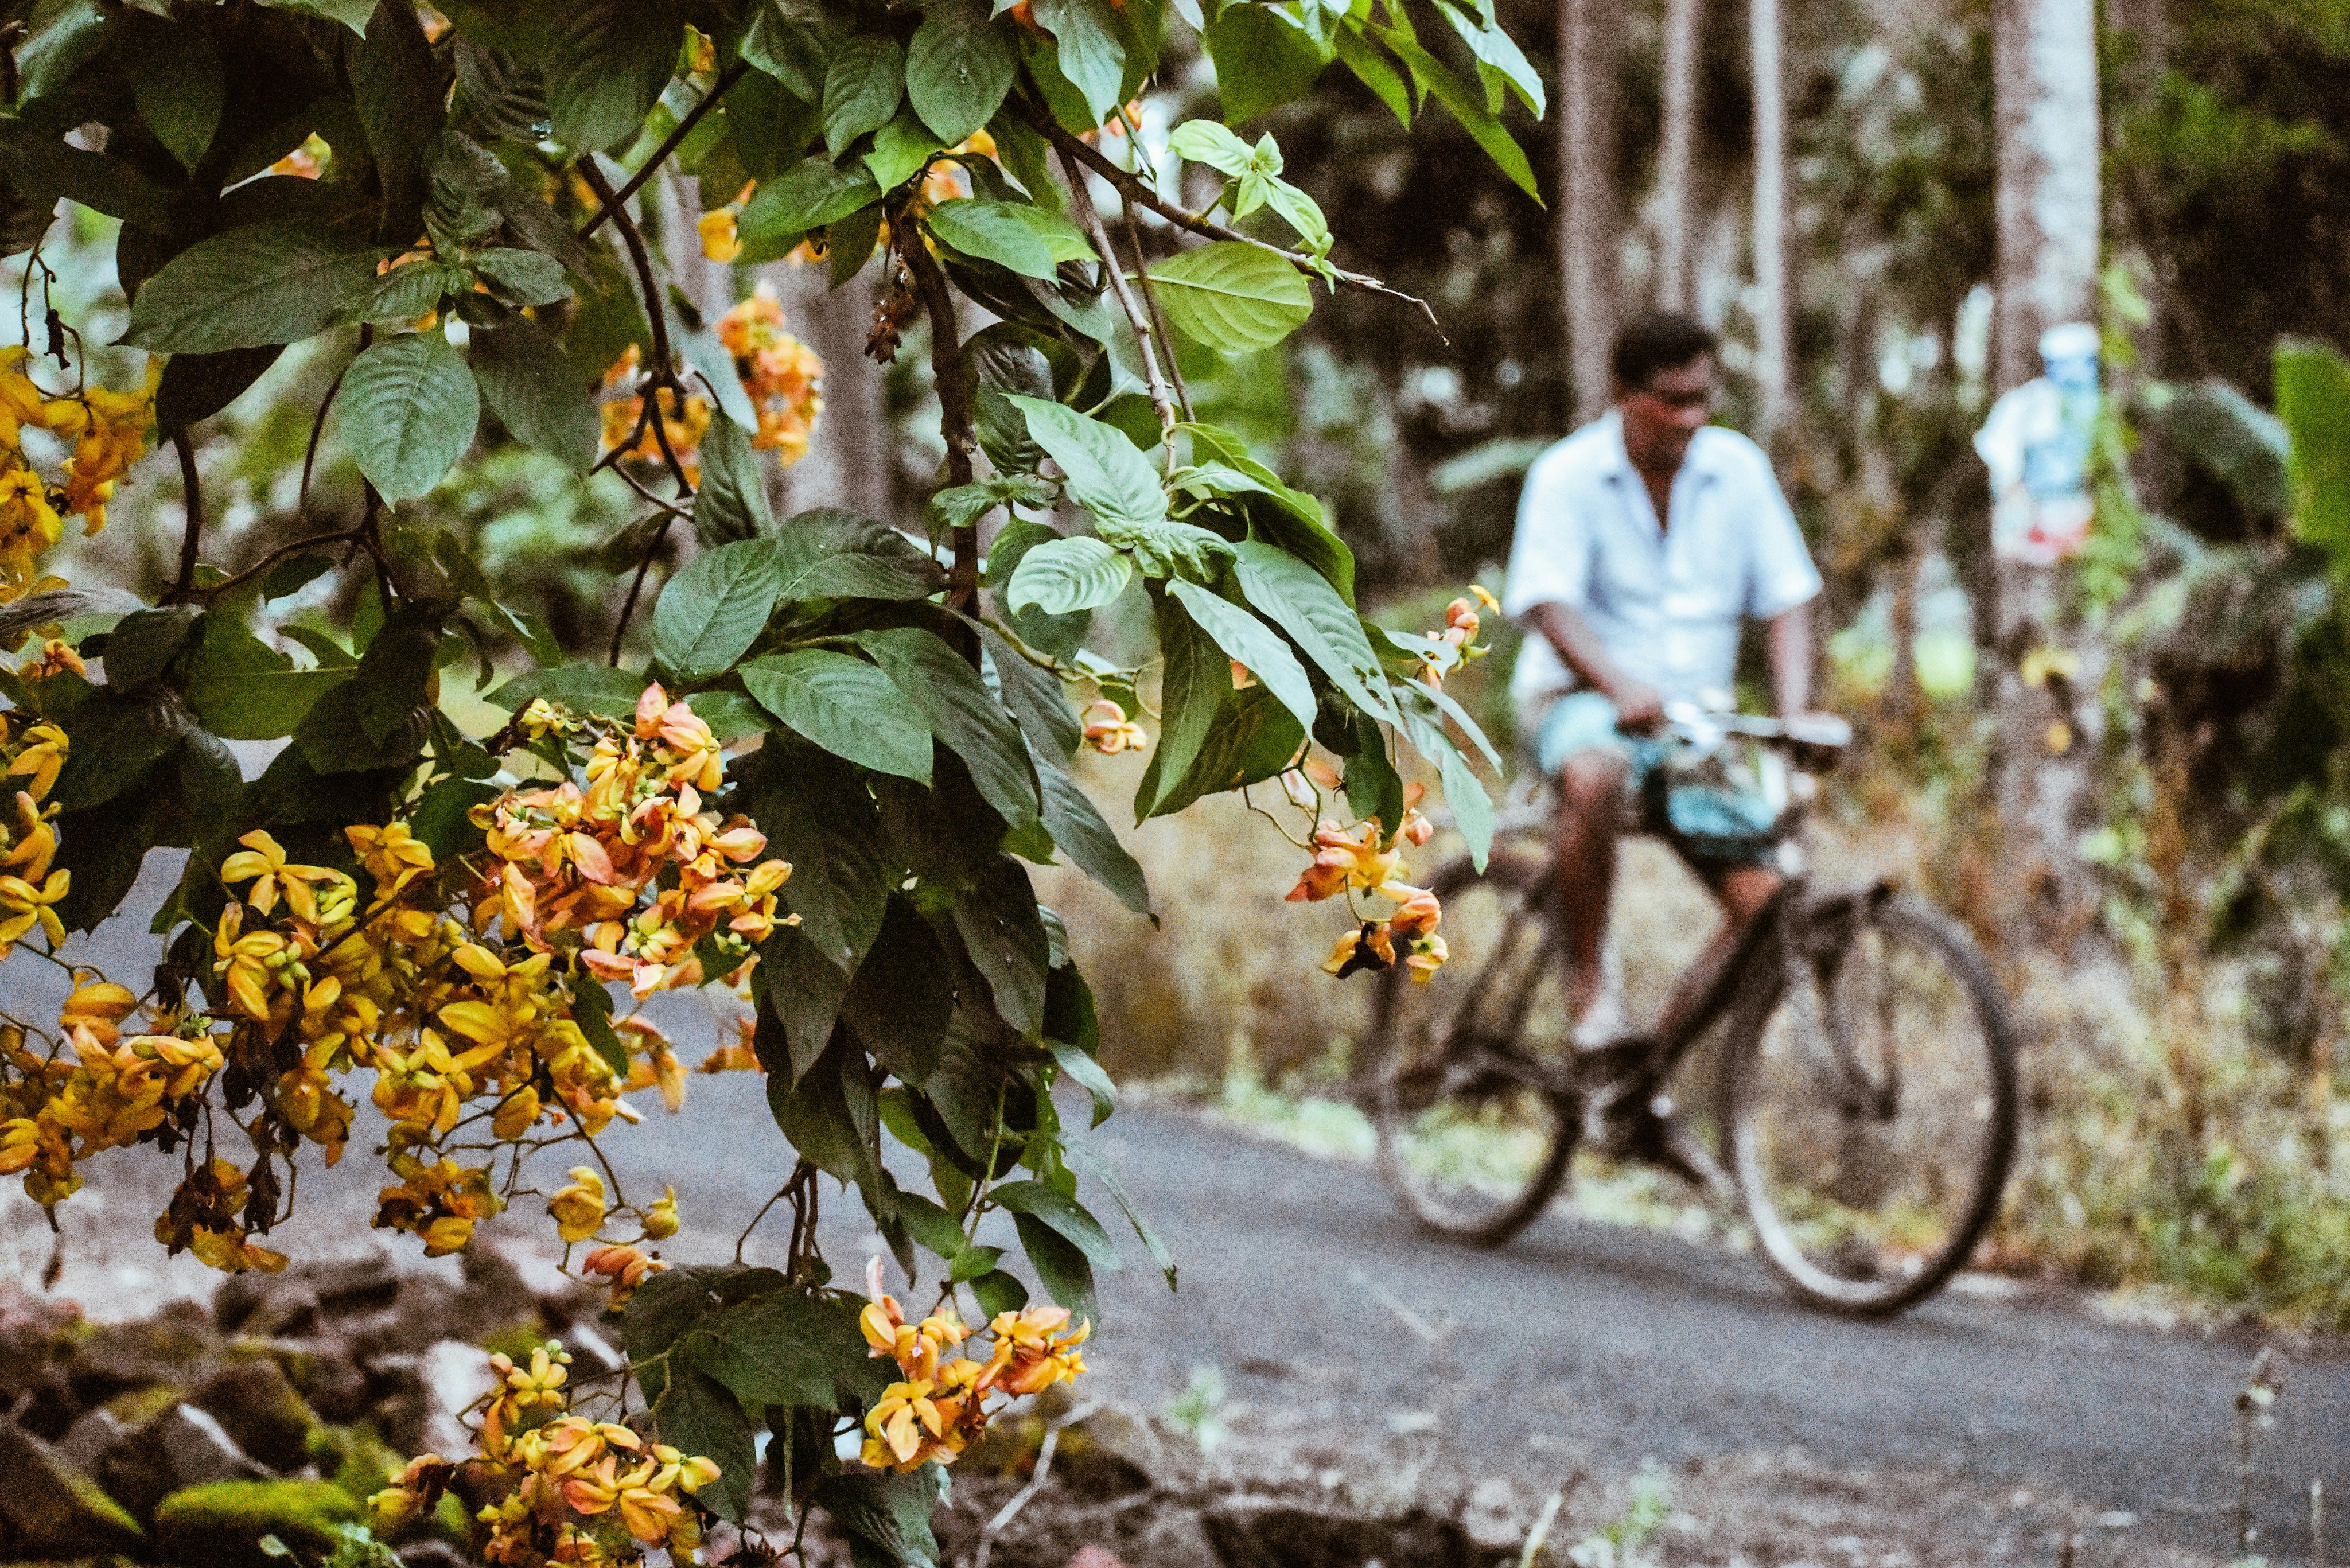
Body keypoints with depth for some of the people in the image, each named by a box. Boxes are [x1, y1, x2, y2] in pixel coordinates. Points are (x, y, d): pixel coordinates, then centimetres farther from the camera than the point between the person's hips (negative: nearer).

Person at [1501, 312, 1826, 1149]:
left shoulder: (1738, 468, 2)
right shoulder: (1568, 476, -8)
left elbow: (1787, 601, 1)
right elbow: (1549, 606, -20)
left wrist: (1794, 720, -16)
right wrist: (1623, 687, -39)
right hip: (1580, 699, -4)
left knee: (1766, 899, -14)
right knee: (1597, 777, -42)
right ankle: (1587, 978, -22)